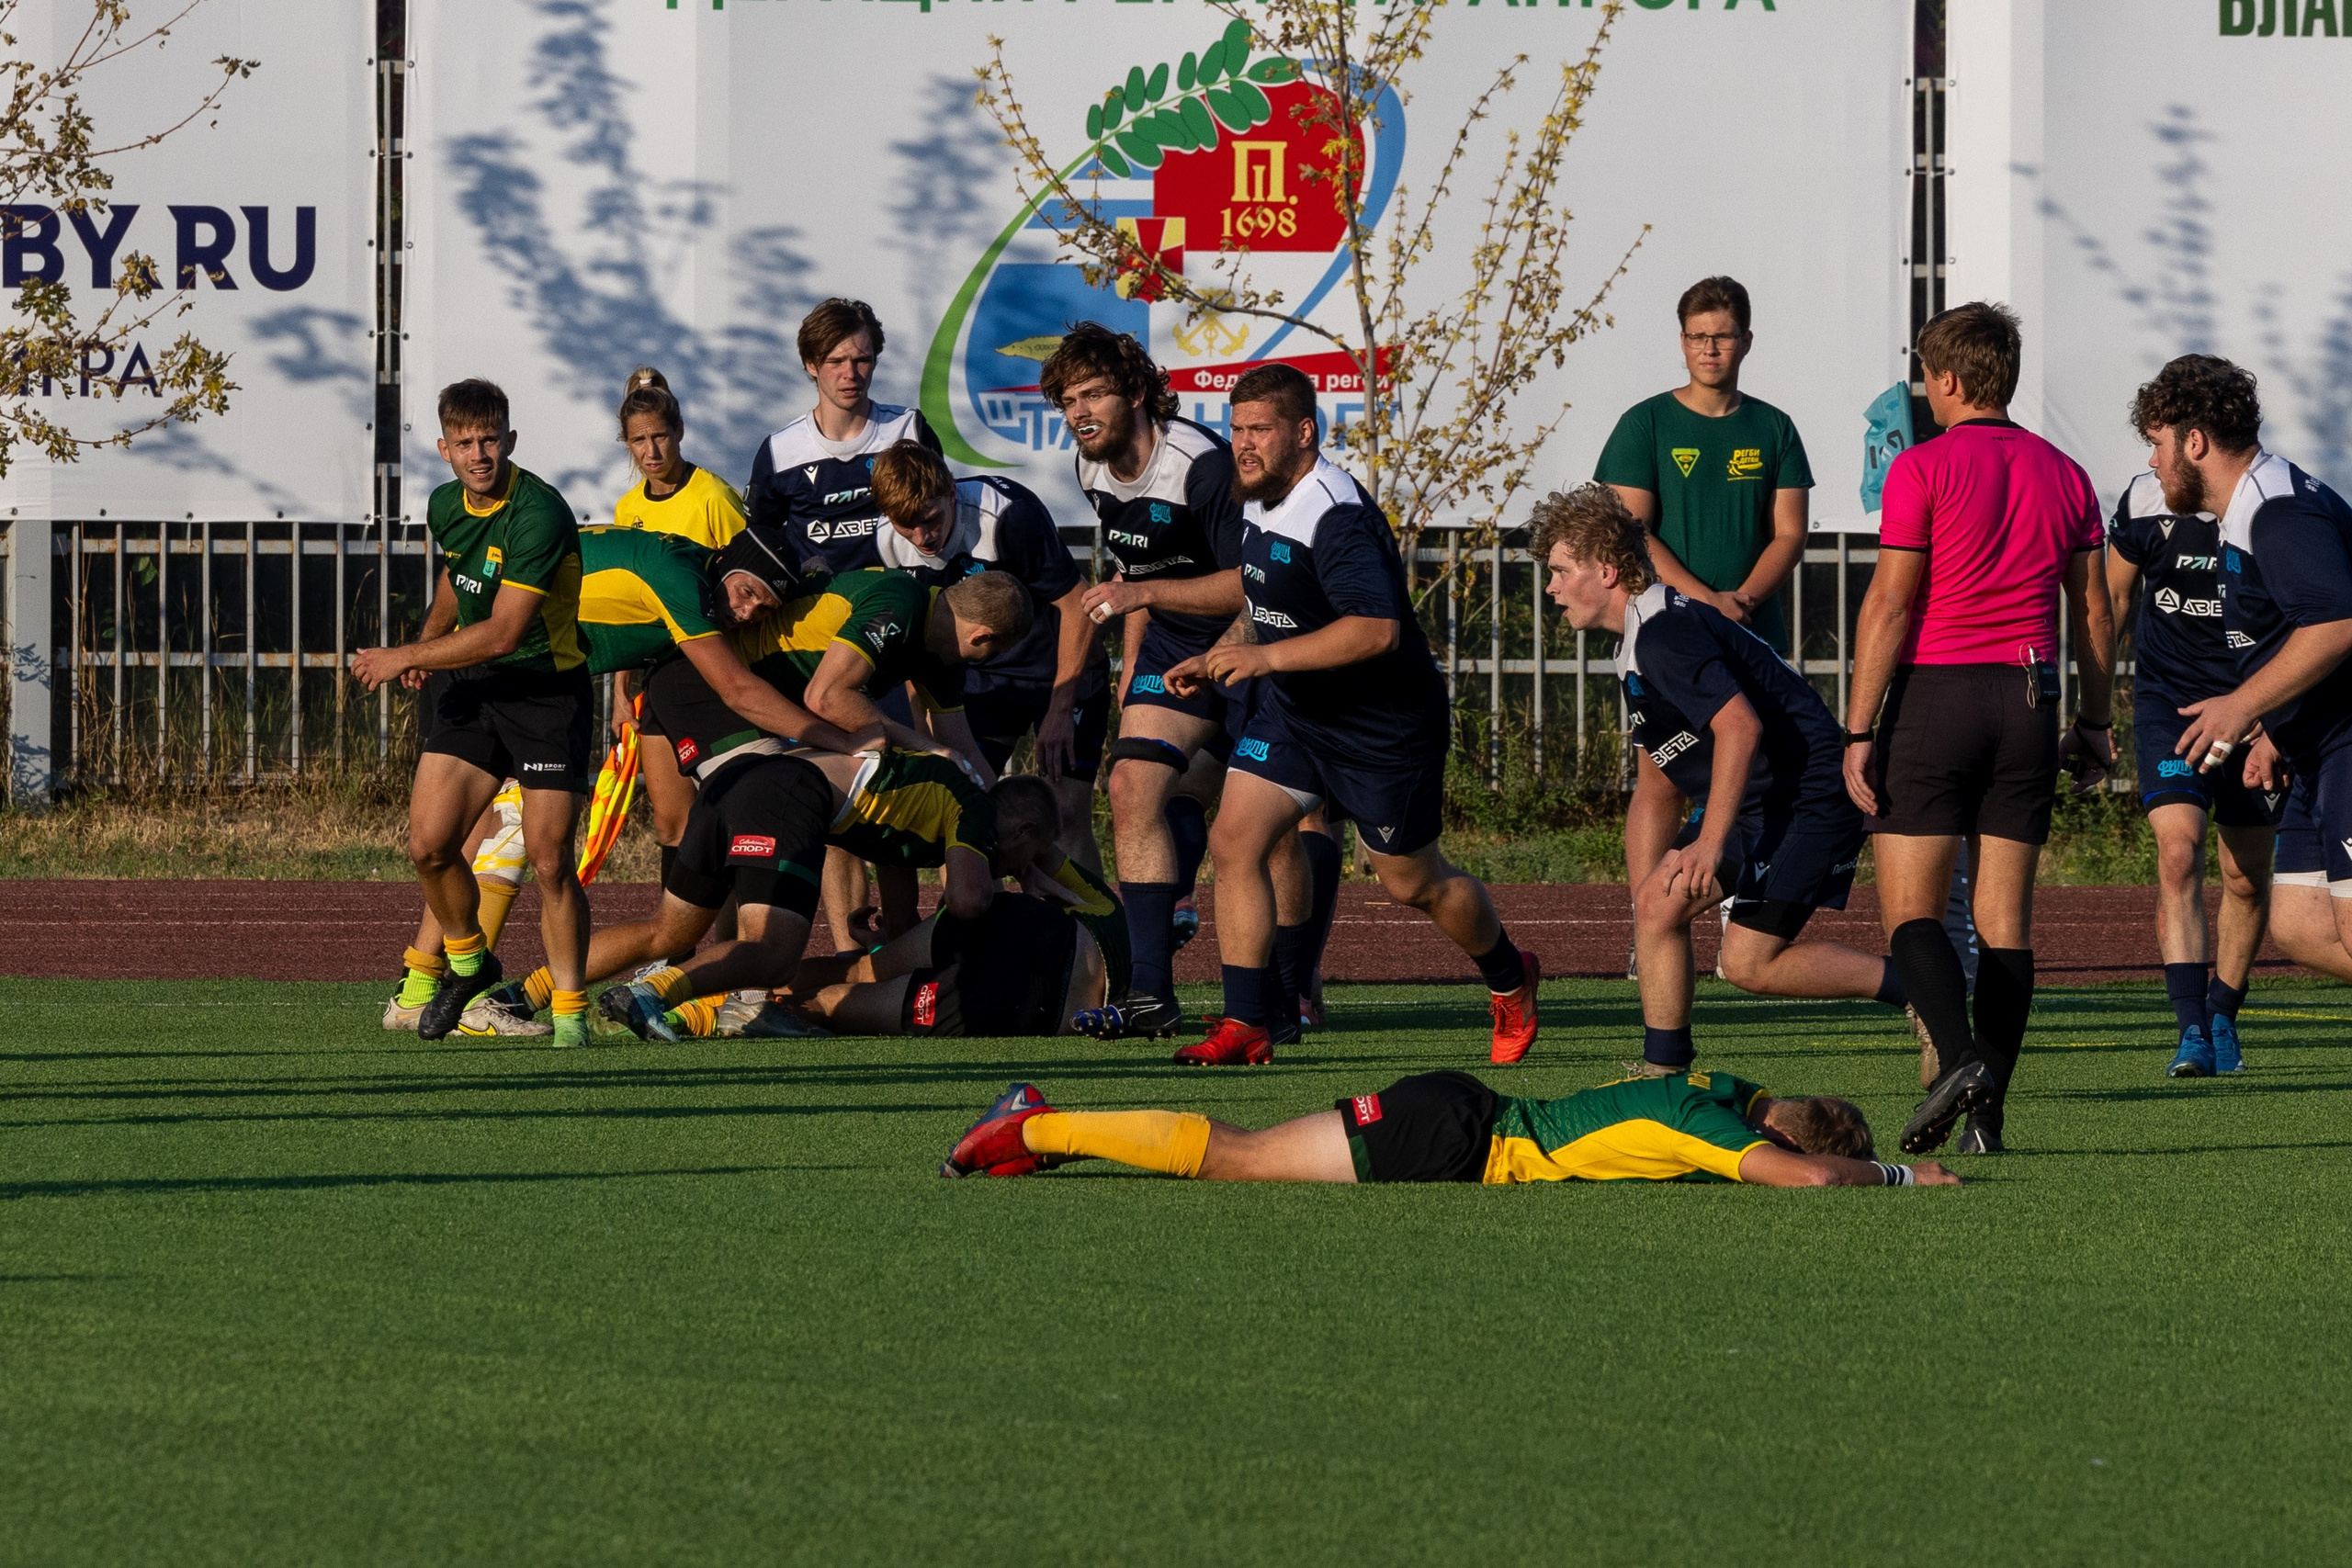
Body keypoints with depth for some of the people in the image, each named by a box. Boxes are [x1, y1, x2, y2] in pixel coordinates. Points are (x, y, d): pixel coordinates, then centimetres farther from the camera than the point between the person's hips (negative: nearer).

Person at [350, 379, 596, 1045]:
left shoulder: (539, 515, -23)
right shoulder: (445, 507, 3)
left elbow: (502, 632, -25)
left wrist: (405, 659, -17)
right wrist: (428, 643, 12)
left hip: (546, 689, -6)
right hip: (472, 689, 6)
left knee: (550, 861, -11)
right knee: (429, 844, -4)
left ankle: (571, 1010, 3)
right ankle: (466, 962, 22)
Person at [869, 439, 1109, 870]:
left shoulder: (1009, 515, -29)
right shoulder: (887, 546, -14)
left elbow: (1077, 606, -19)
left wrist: (1060, 711, -17)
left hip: (1062, 671, -4)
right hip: (983, 675, 4)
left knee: (1067, 816, -12)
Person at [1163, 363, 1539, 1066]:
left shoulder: (1337, 517, -26)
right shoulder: (1262, 504, 4)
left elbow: (1376, 629, -35)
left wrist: (1267, 657, -34)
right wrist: (1217, 659, 8)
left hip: (1384, 730, -8)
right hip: (1290, 714, 8)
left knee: (1413, 881, 8)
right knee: (1233, 840, -9)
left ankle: (1509, 978, 36)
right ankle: (1245, 1025, -8)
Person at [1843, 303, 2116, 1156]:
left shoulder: (1923, 468, -8)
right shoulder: (2063, 476, 8)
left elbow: (1889, 605, -11)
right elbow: (2093, 611, 12)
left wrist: (1858, 732, -9)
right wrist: (2096, 721, 21)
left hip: (1935, 695, -5)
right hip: (2030, 701, 5)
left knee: (1910, 907, -1)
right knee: (2005, 916, 6)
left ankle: (1959, 1059, -24)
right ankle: (1987, 1116, 1)